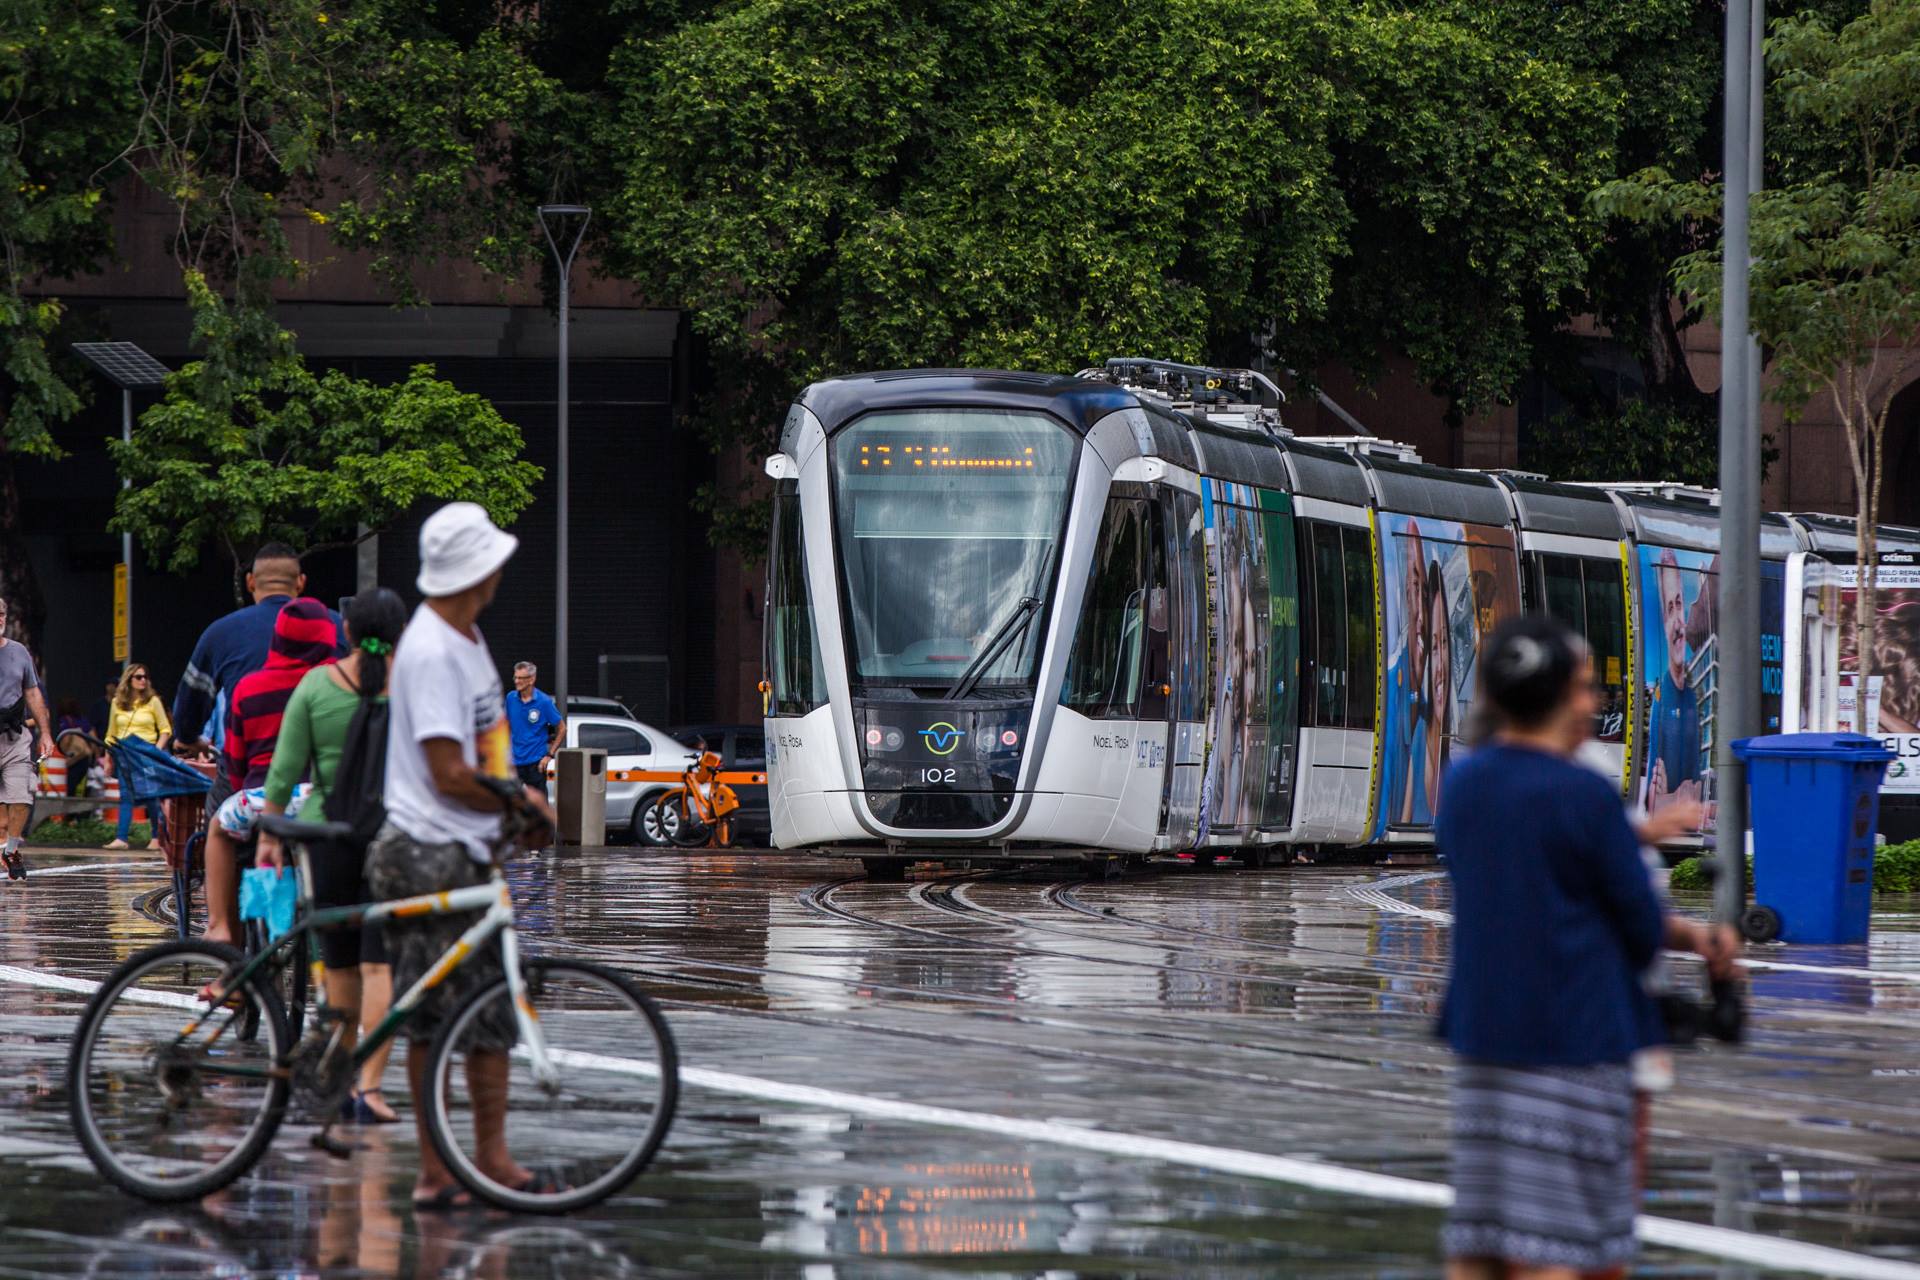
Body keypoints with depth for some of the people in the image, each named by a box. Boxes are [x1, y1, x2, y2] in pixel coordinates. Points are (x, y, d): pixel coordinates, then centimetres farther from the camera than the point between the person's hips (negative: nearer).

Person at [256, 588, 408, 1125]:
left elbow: (284, 769, 0)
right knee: (379, 964, -4)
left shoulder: (316, 684, 0)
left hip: (328, 833, 2)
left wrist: (269, 834, 9)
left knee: (339, 963, 13)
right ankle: (370, 1087, -14)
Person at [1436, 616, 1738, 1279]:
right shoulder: (1588, 799, -14)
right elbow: (1642, 932, -8)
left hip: (1481, 1038, 7)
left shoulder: (1461, 783, 6)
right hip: (1577, 1040, -7)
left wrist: (1690, 933, 15)